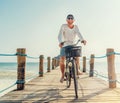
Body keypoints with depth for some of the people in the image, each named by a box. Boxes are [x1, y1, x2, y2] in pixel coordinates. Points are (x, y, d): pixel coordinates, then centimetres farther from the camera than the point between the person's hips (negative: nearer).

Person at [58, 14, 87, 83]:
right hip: (64, 46, -2)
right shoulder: (63, 26, -9)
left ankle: (77, 69, 0)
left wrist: (82, 40, -42)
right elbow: (60, 35, -23)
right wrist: (60, 42, -44)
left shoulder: (75, 27, -3)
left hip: (73, 45, 2)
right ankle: (63, 75, 3)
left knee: (77, 56, -22)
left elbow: (79, 34, -21)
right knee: (61, 60, -15)